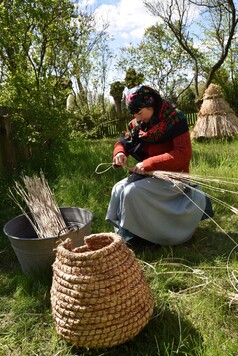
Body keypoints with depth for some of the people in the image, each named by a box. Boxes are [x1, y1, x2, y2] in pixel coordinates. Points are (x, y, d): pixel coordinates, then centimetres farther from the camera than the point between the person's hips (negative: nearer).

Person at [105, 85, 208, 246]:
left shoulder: (175, 120, -17)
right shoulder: (137, 124, 3)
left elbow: (184, 154, -25)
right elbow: (123, 142, 13)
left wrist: (148, 164, -29)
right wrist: (120, 153, -13)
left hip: (173, 176, -7)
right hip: (150, 174, 7)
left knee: (132, 192, -25)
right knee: (119, 189, -10)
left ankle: (137, 236, -6)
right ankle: (123, 232, 4)